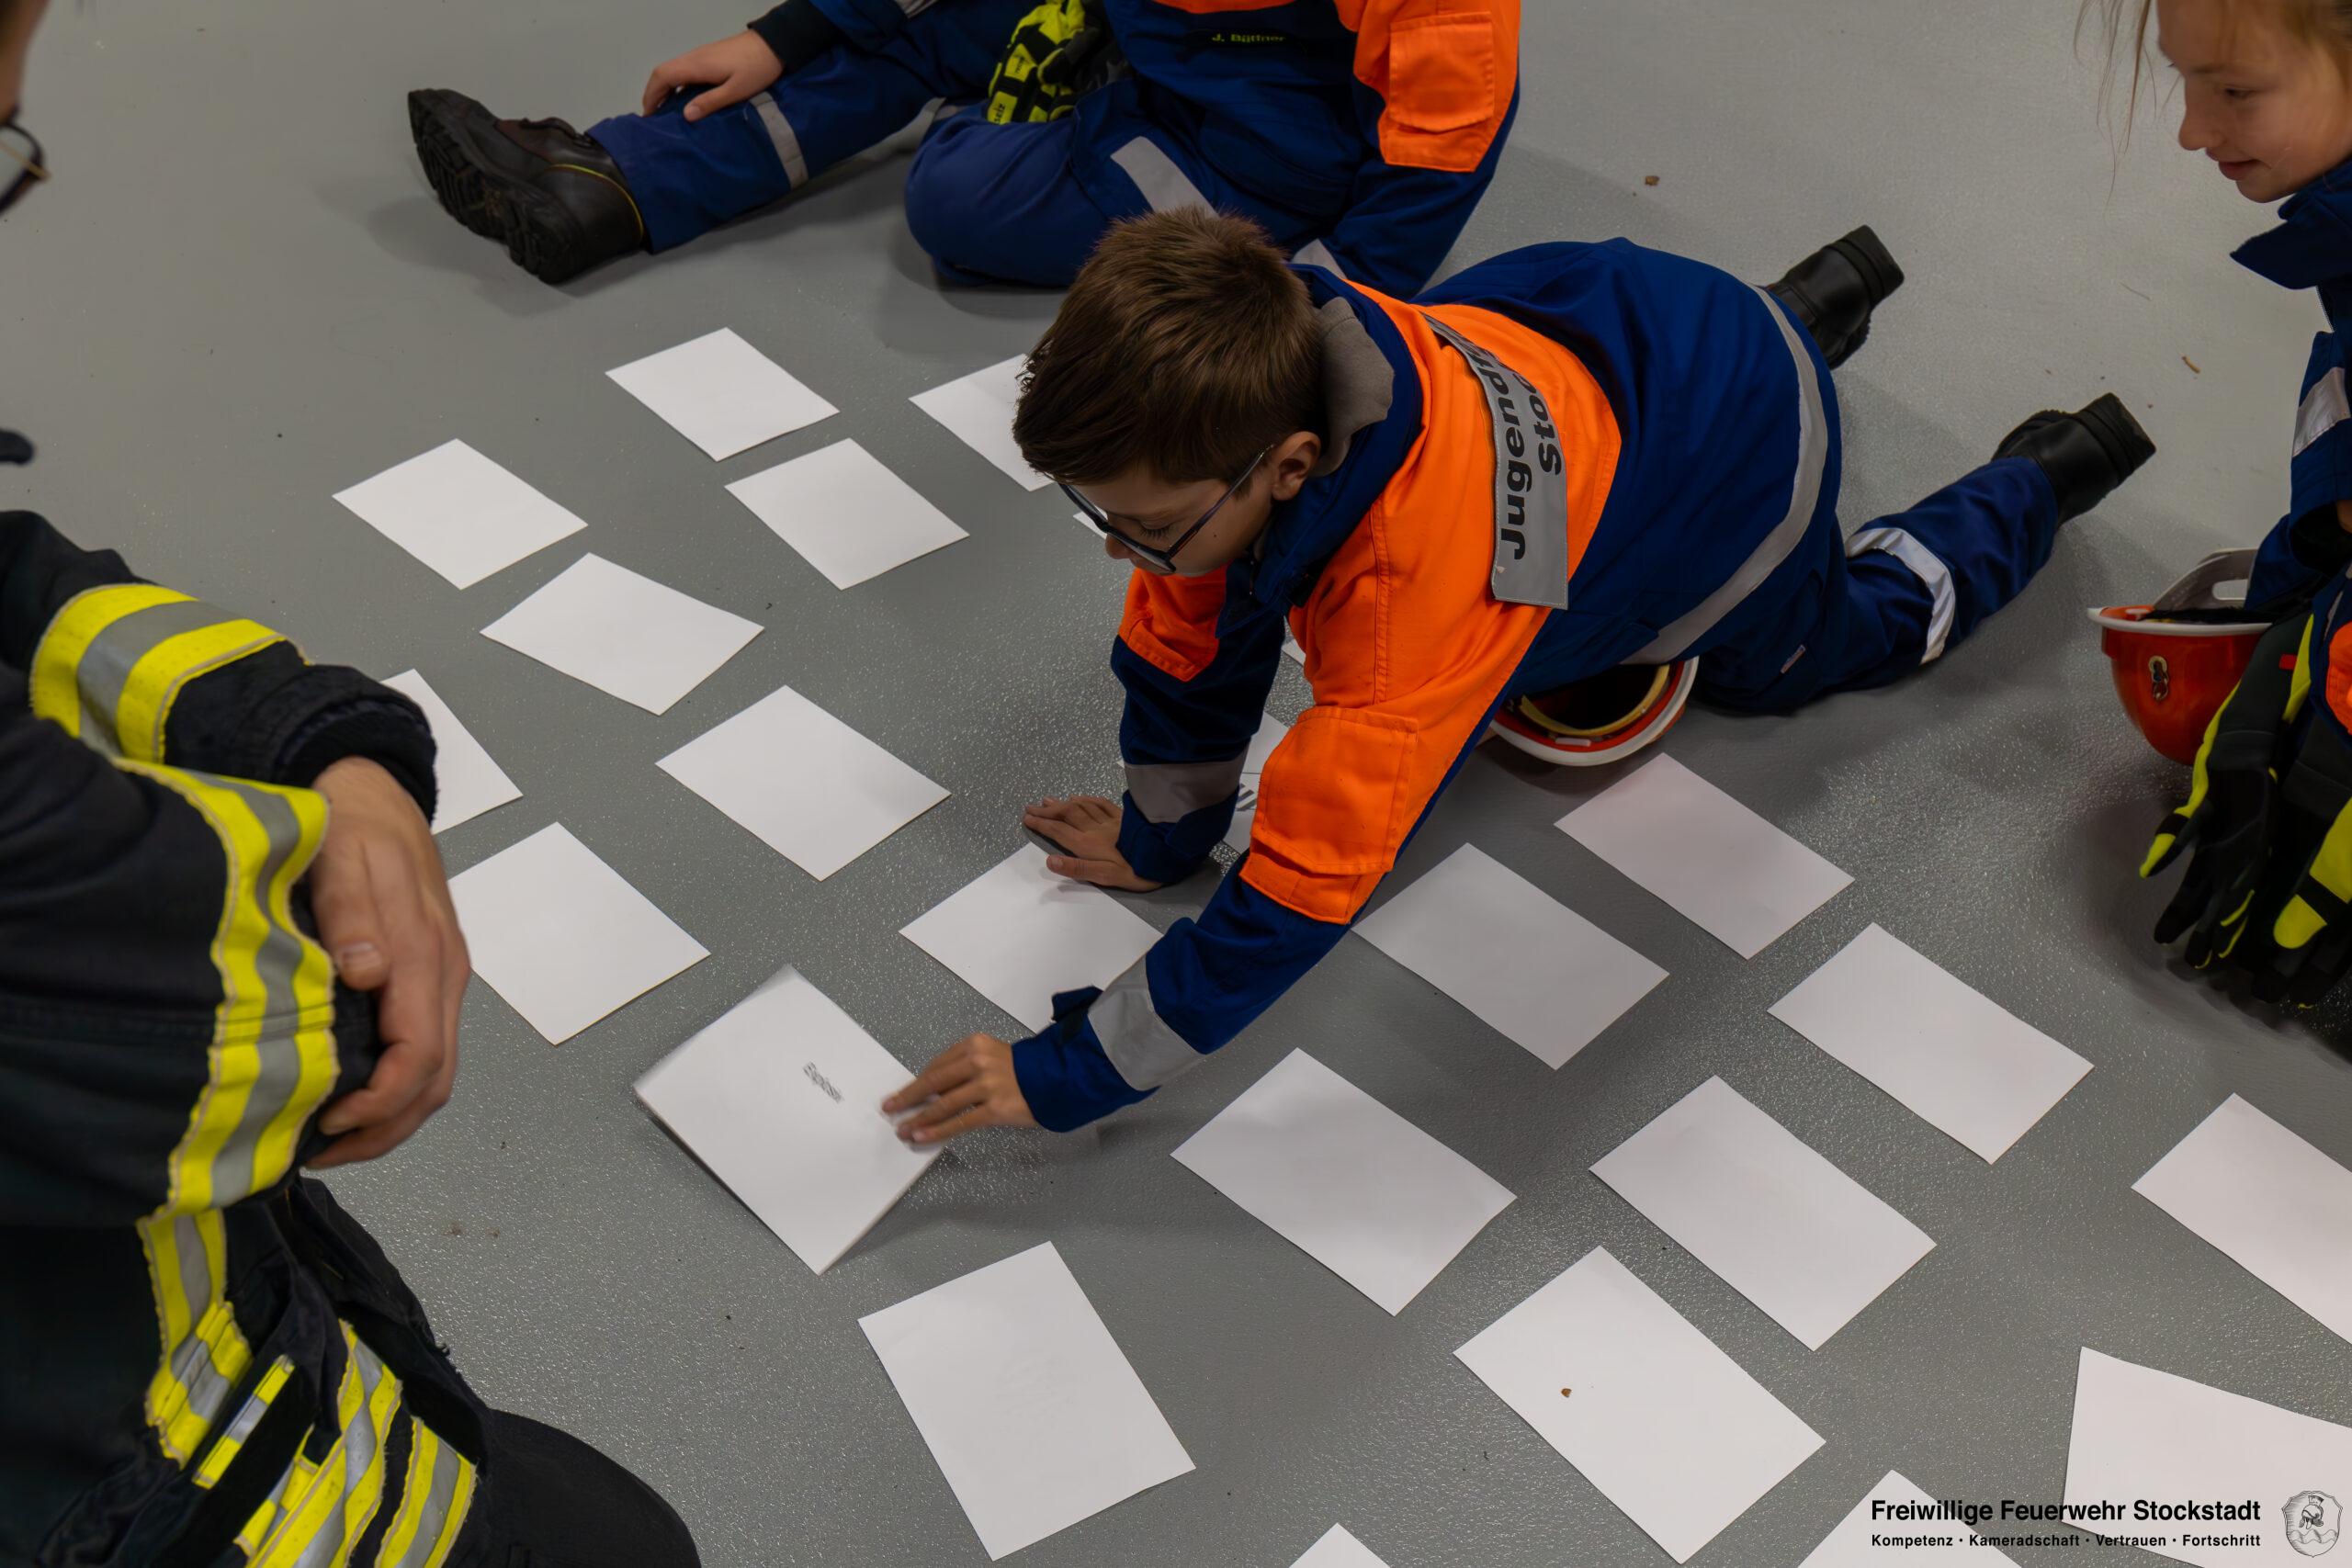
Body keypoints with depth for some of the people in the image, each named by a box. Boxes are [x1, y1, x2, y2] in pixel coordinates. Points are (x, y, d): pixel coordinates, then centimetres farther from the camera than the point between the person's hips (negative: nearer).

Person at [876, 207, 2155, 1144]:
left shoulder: (1417, 591, -50)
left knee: (1817, 648, 25)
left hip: (1744, 446, -5)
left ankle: (2037, 486, 43)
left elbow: (1295, 898, -46)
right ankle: (1823, 297, 47)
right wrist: (1162, 835, -5)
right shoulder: (1238, 404, -32)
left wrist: (1064, 1077, -42)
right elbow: (1187, 638, -15)